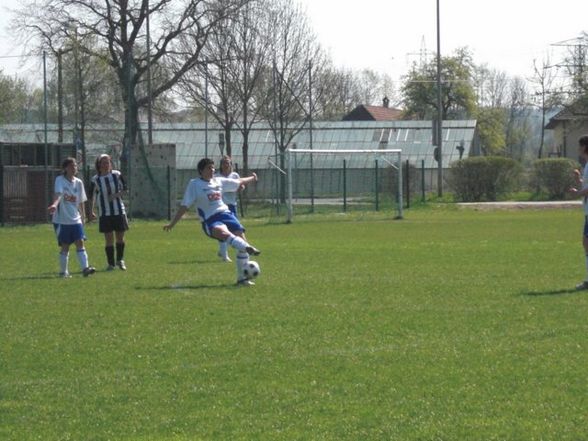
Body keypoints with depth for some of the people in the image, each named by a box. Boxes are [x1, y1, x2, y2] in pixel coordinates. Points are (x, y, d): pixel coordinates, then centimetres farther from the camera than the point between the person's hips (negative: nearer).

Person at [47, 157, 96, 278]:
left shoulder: (78, 182, 8)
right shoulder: (60, 180, -8)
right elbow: (58, 194, -26)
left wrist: (83, 217, 14)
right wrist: (54, 205, -44)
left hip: (75, 219, 4)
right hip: (62, 219, -4)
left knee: (80, 242, -8)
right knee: (65, 246, 0)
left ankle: (85, 267, -13)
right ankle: (63, 272, 10)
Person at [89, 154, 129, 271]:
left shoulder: (117, 175, -1)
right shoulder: (95, 180, -3)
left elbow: (124, 188, 6)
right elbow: (92, 196, 4)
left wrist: (116, 195, -12)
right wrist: (91, 211, -3)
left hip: (119, 211, 1)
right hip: (105, 214, -1)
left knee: (120, 237, 6)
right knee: (108, 239, 0)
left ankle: (120, 260, 24)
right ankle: (111, 263, 9)